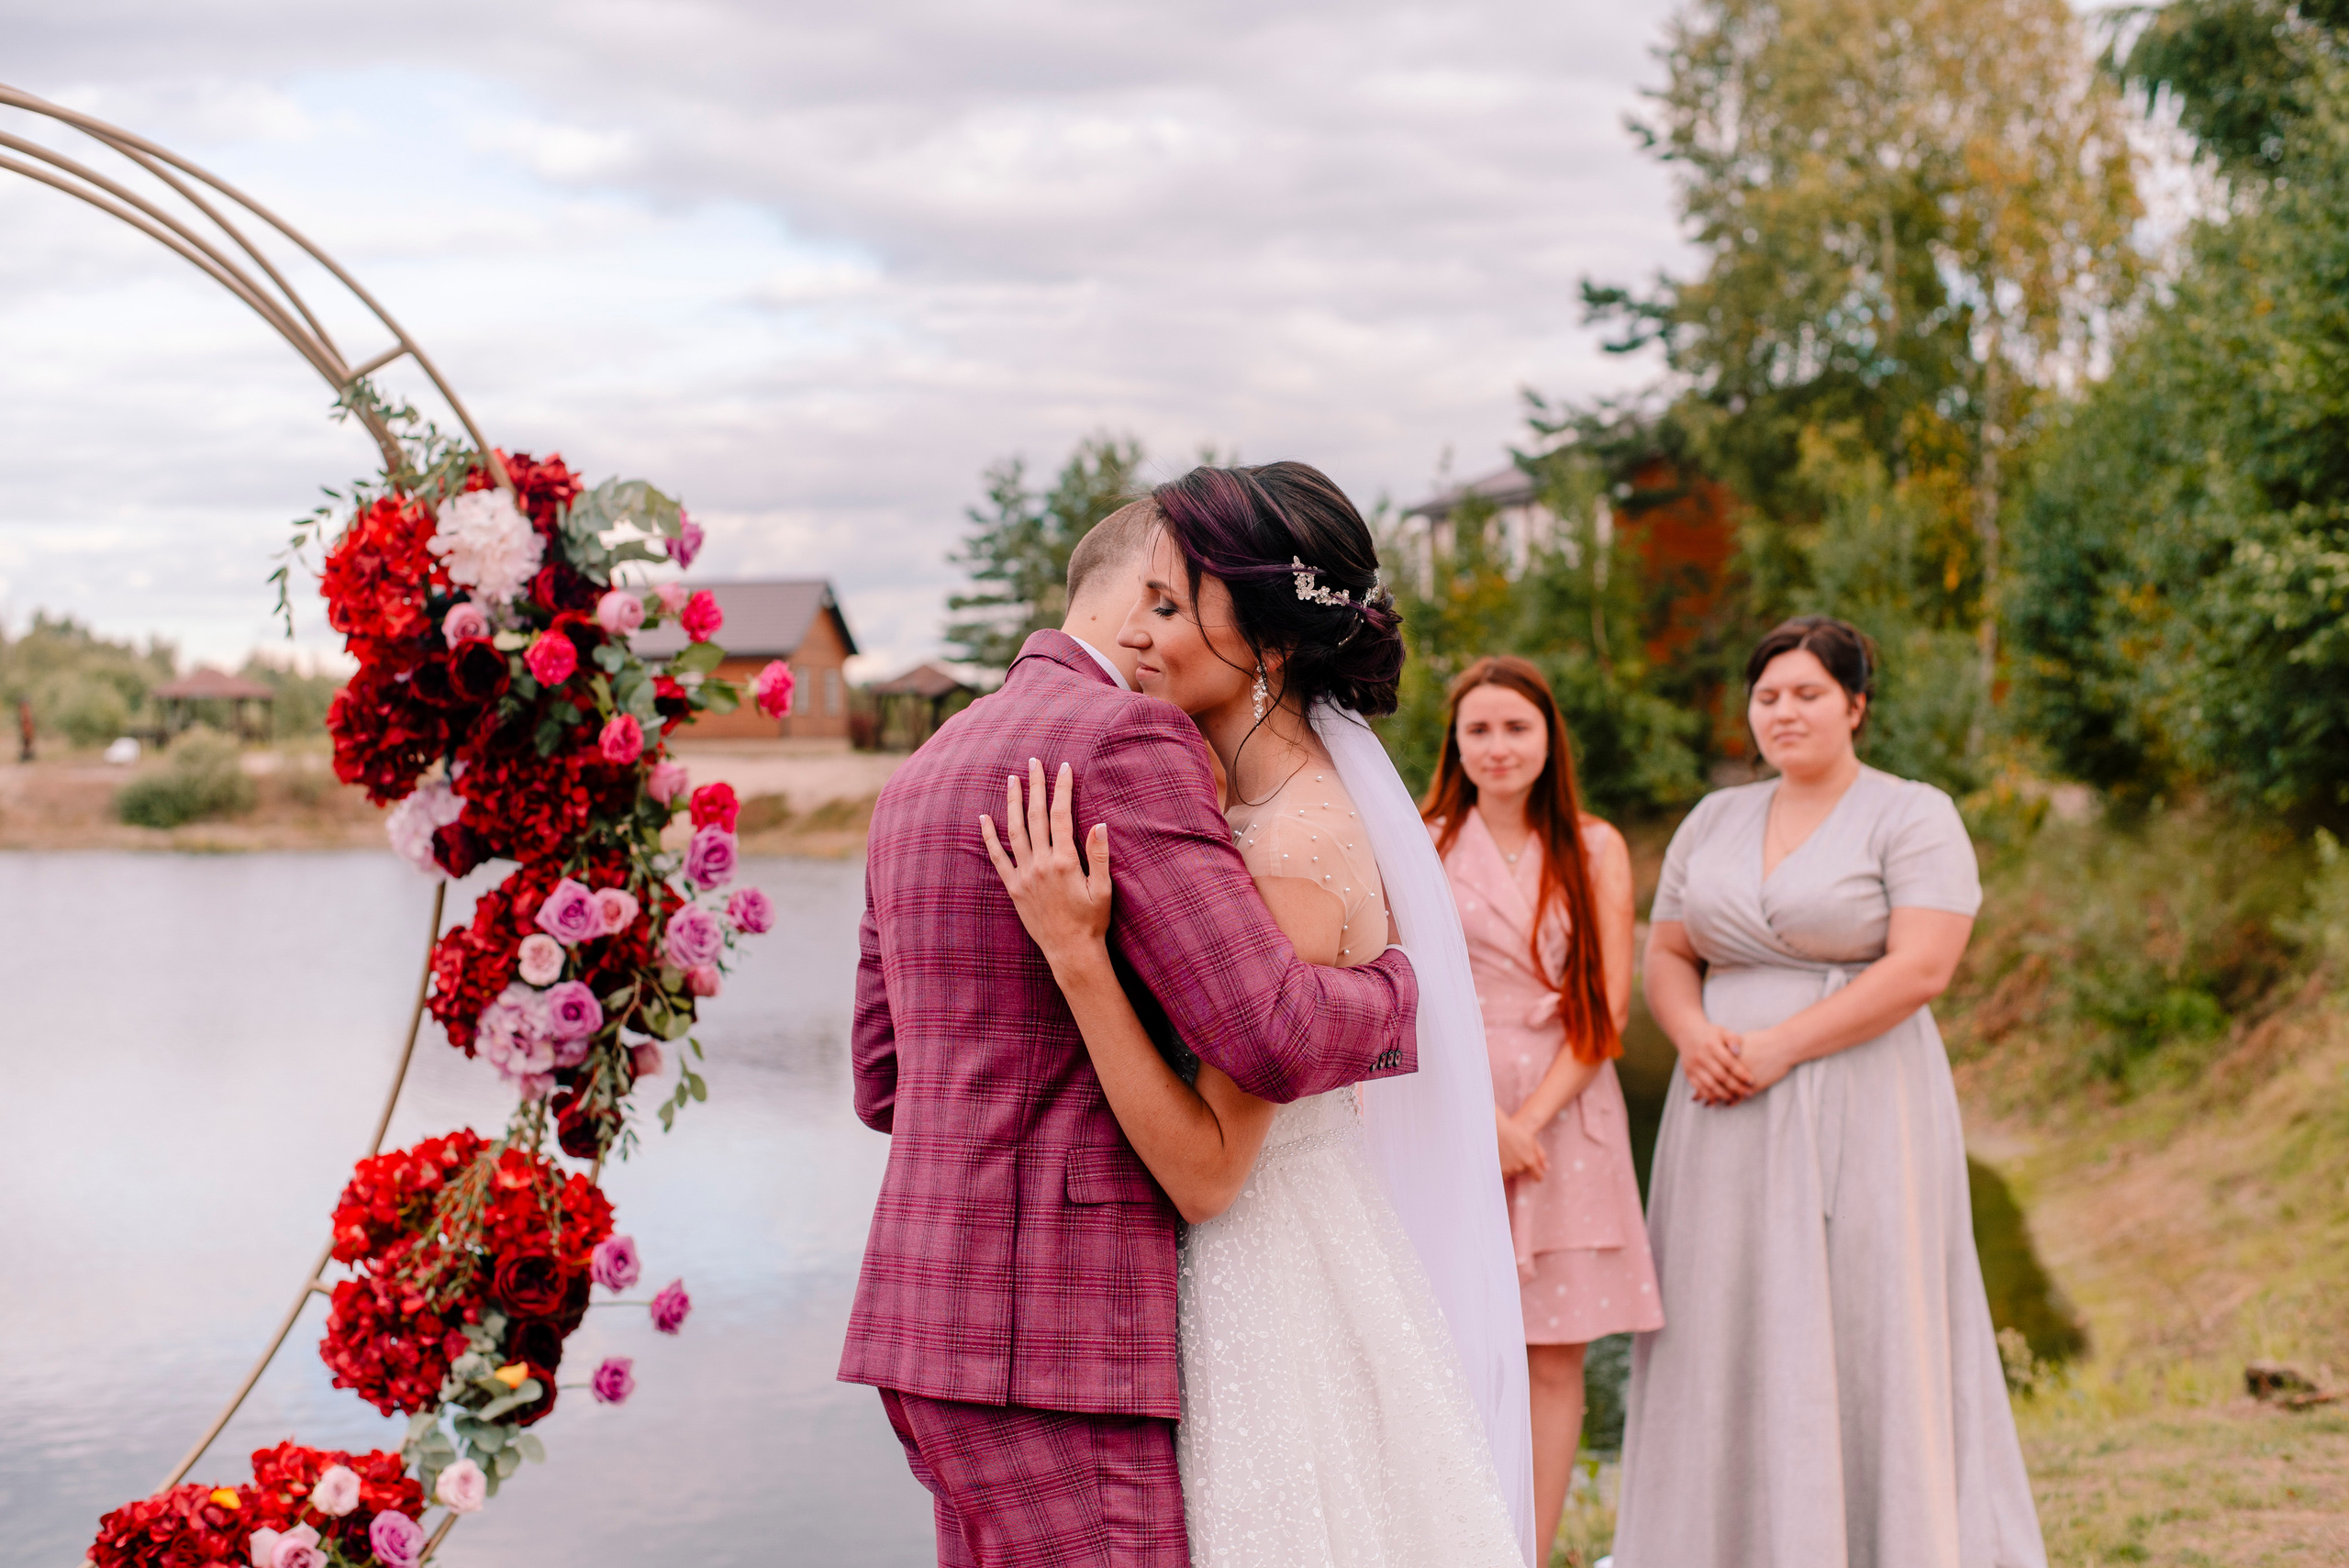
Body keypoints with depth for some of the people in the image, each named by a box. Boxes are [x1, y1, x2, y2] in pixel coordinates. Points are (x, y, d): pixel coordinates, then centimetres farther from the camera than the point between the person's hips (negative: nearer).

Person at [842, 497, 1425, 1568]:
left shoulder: (927, 775, 17)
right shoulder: (1122, 744, -13)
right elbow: (1277, 1038, -21)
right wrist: (1391, 989, 1)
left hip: (935, 1311, 10)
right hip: (1048, 1346, -10)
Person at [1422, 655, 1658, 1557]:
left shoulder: (1596, 850, 9)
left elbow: (1607, 1007, 2)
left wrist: (1530, 1116, -9)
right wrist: (1478, 1120, -11)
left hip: (1565, 1119, 2)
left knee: (1555, 1363, 0)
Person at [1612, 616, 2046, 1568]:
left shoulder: (1914, 819, -2)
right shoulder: (1714, 821, 15)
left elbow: (1920, 968, -13)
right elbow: (1665, 955, 15)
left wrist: (1779, 1046, -16)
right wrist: (1694, 1035, -7)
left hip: (1859, 1122, -5)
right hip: (1727, 1122, 5)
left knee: (1863, 1340, -5)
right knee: (1727, 1339, 4)